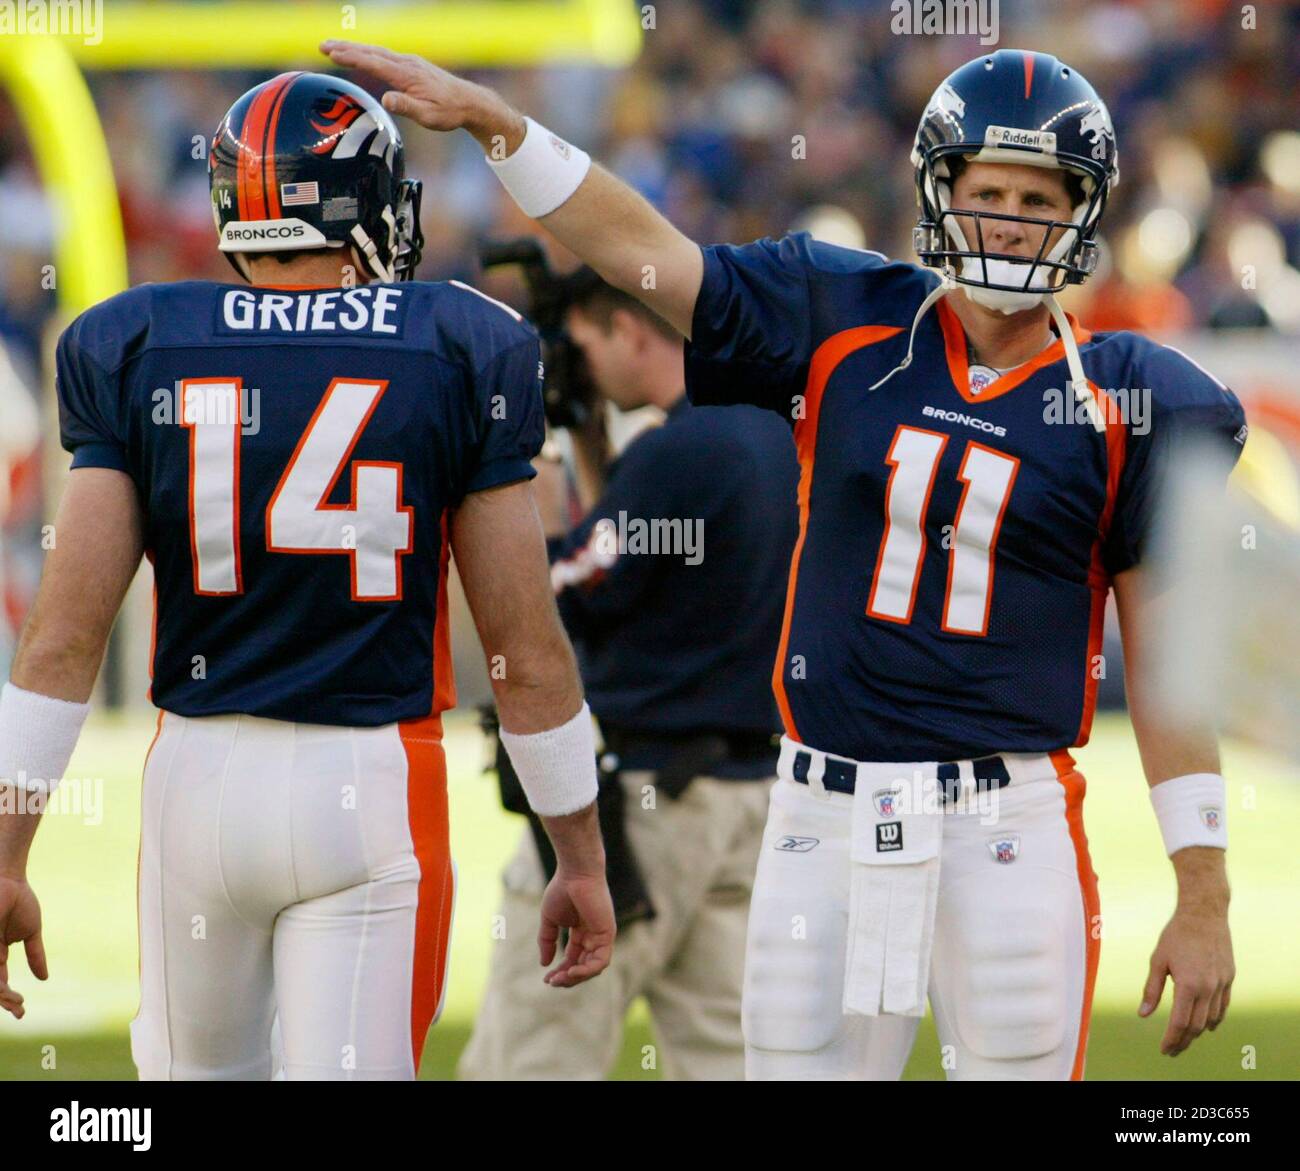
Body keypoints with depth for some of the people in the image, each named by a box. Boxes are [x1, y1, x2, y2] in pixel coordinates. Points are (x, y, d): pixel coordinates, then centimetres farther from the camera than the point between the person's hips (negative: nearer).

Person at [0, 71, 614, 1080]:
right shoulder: (459, 356, -3)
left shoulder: (139, 354, 0)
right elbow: (528, 647, -1)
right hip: (371, 791, -2)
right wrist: (583, 859, 9)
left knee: (197, 1069, 21)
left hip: (204, 772, 2)